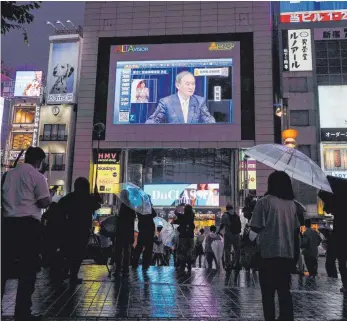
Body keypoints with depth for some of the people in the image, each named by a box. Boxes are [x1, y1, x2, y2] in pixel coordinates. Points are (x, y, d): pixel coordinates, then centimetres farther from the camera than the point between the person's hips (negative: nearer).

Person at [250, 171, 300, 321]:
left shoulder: (264, 202, -9)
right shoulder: (291, 204, 7)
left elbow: (256, 227, -12)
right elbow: (297, 229, 11)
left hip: (269, 252, -5)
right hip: (287, 253, 5)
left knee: (268, 291, 6)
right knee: (284, 289, 15)